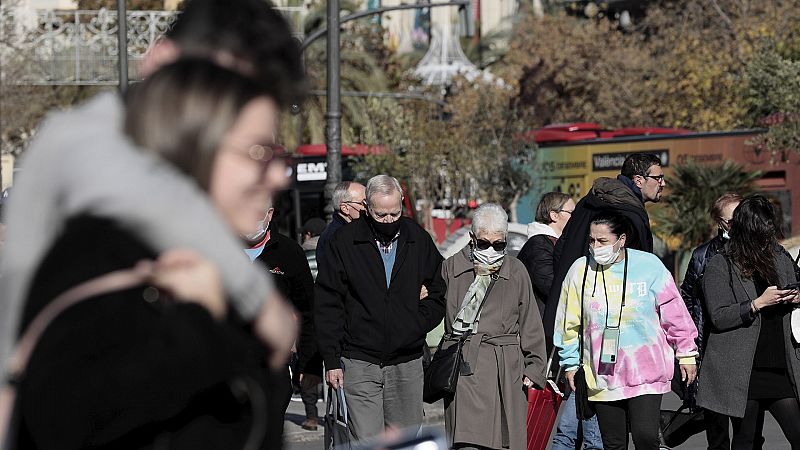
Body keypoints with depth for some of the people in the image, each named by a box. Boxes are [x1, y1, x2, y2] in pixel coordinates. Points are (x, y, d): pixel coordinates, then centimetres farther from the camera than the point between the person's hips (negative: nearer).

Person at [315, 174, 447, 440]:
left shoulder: (419, 241, 5)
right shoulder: (343, 242, -2)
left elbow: (439, 294, 13)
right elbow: (327, 305, 0)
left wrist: (416, 324, -6)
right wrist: (331, 360, -5)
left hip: (407, 365, 3)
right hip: (359, 364, -3)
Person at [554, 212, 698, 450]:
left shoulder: (649, 265, -5)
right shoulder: (580, 269, 0)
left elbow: (674, 312, 4)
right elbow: (570, 322, 11)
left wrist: (686, 354, 9)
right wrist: (571, 363, 14)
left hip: (646, 372, -2)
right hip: (602, 375, 2)